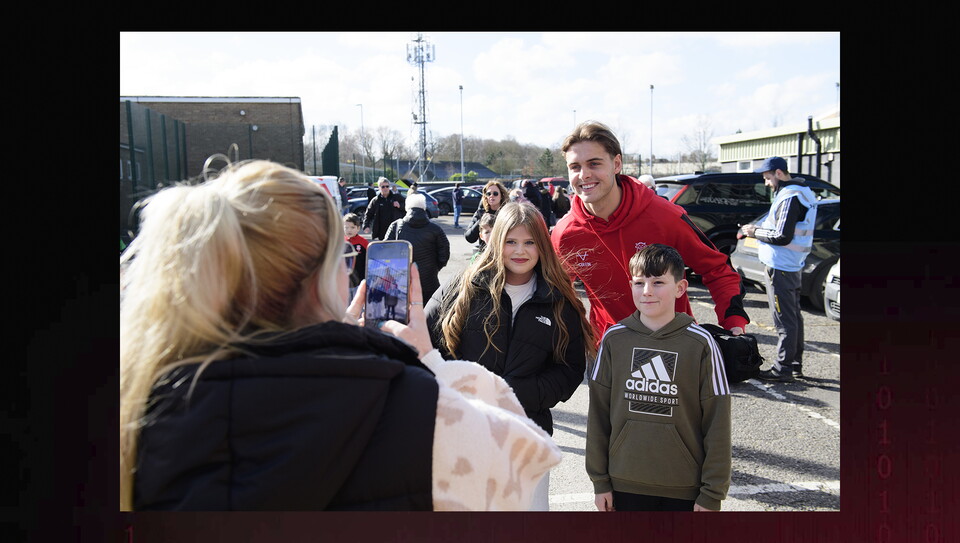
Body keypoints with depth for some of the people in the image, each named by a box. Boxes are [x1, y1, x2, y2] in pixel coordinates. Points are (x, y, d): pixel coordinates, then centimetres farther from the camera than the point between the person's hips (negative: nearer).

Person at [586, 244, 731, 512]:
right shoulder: (614, 339, -3)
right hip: (625, 484, 2)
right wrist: (599, 480, 5)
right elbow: (598, 413, 3)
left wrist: (712, 494, -4)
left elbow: (717, 424, -5)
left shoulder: (700, 344, -9)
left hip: (684, 489, -2)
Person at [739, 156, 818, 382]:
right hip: (794, 264, 11)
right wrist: (760, 230, 10)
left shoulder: (789, 197, -19)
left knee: (784, 319, -6)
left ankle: (783, 368, 0)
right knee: (794, 315, 16)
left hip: (780, 268, -11)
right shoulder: (803, 192, 14)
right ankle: (795, 364, 25)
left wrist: (756, 232, -8)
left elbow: (782, 237, -22)